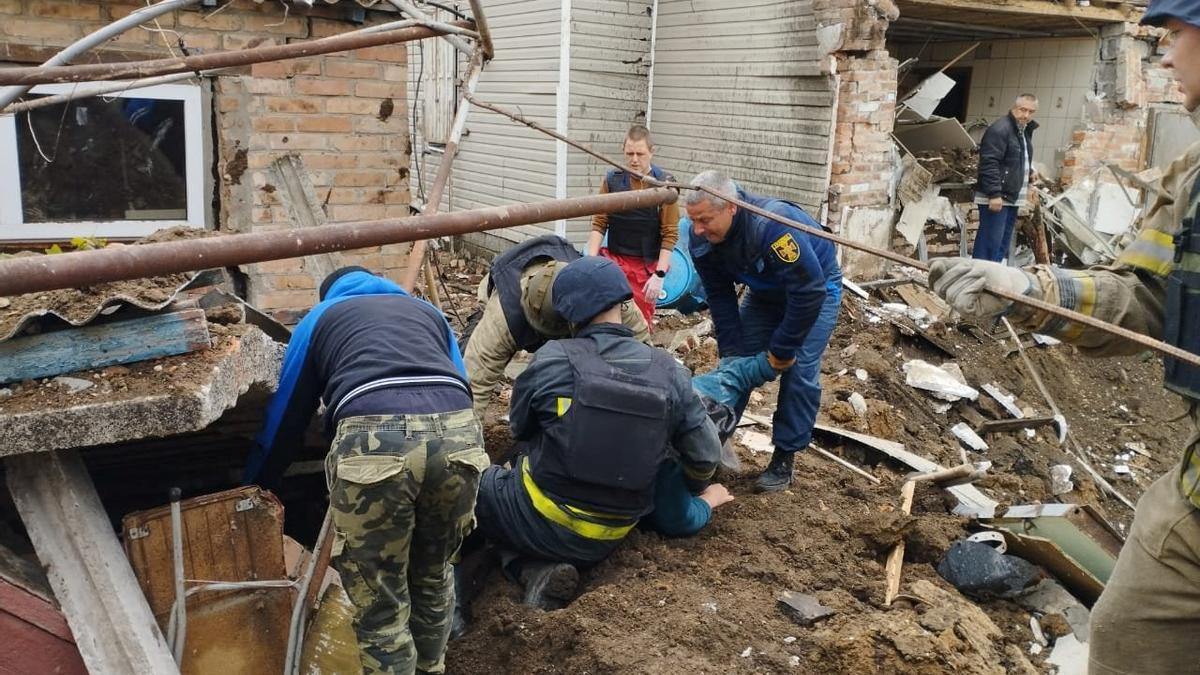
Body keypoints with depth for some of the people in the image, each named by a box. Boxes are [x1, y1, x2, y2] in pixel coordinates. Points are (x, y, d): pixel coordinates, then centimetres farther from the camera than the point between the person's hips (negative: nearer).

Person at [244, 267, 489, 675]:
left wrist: (254, 485, 48)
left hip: (373, 440, -4)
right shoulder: (427, 311, 38)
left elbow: (286, 415, 35)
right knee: (433, 576, 28)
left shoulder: (319, 318, 31)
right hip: (457, 431, 4)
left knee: (381, 609, 11)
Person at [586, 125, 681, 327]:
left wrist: (659, 275, -13)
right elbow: (599, 223, 2)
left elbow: (670, 234, -8)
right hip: (614, 258, 2)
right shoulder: (612, 179, 0)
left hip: (647, 266, -2)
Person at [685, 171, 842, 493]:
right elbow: (720, 298, -11)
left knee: (799, 371, -13)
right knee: (738, 362, 0)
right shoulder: (702, 241, -22)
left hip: (815, 288, -5)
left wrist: (782, 349, -29)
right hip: (765, 293, 6)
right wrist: (730, 351, -14)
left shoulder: (773, 224, -42)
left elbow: (809, 291, -38)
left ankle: (784, 459, -1)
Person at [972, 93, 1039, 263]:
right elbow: (989, 164, -22)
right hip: (996, 198, -10)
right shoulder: (999, 129, -14)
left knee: (1003, 244, 11)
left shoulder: (1025, 130, 17)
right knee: (991, 242, -10)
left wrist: (1029, 172, 14)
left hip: (1012, 197, 10)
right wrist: (994, 194, -26)